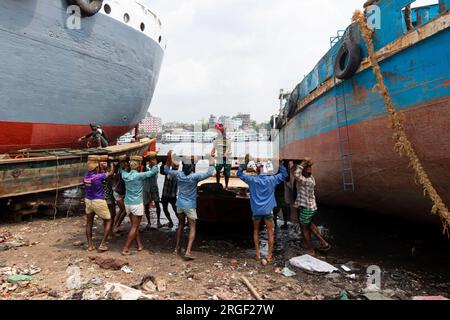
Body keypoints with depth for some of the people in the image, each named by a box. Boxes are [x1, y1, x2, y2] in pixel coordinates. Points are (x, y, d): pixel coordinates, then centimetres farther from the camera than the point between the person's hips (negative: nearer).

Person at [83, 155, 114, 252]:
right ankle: (103, 244, 5)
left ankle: (90, 245, 22)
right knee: (108, 221, 10)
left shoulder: (85, 176, -3)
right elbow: (110, 173, -6)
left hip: (88, 201, 6)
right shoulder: (98, 177, -21)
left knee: (89, 222, 17)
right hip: (99, 202, -6)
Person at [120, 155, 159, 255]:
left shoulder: (125, 175, 0)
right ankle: (125, 249, 1)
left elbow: (121, 169, 24)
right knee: (134, 227, 2)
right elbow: (154, 171, -10)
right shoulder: (139, 175, -15)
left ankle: (140, 245, 24)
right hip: (137, 204, -6)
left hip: (127, 204, 6)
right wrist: (154, 164, 5)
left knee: (135, 226, 17)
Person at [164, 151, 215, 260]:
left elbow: (166, 170, 9)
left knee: (181, 225, 22)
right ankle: (188, 251, -10)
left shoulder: (178, 174, -5)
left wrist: (169, 159, 8)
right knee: (192, 228, 1)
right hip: (190, 205, -5)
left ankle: (177, 248, 30)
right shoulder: (194, 176, -18)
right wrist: (211, 165, -6)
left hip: (180, 204, 5)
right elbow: (209, 174, -21)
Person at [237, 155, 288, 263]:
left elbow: (239, 173, 8)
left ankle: (258, 254, 20)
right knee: (270, 233, 10)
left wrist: (245, 163, 4)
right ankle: (270, 255, 13)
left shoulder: (252, 180, -5)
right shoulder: (271, 179, -5)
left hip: (256, 210, 1)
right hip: (268, 210, -1)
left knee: (256, 231, 18)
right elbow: (284, 174, 8)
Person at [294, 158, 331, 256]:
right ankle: (324, 243, 29)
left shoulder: (307, 181, -28)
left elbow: (297, 175, -43)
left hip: (306, 208, -9)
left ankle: (311, 251, 21)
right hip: (312, 207, 9)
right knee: (310, 224, 28)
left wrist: (303, 164, -35)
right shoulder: (311, 178, 0)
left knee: (304, 229, 9)